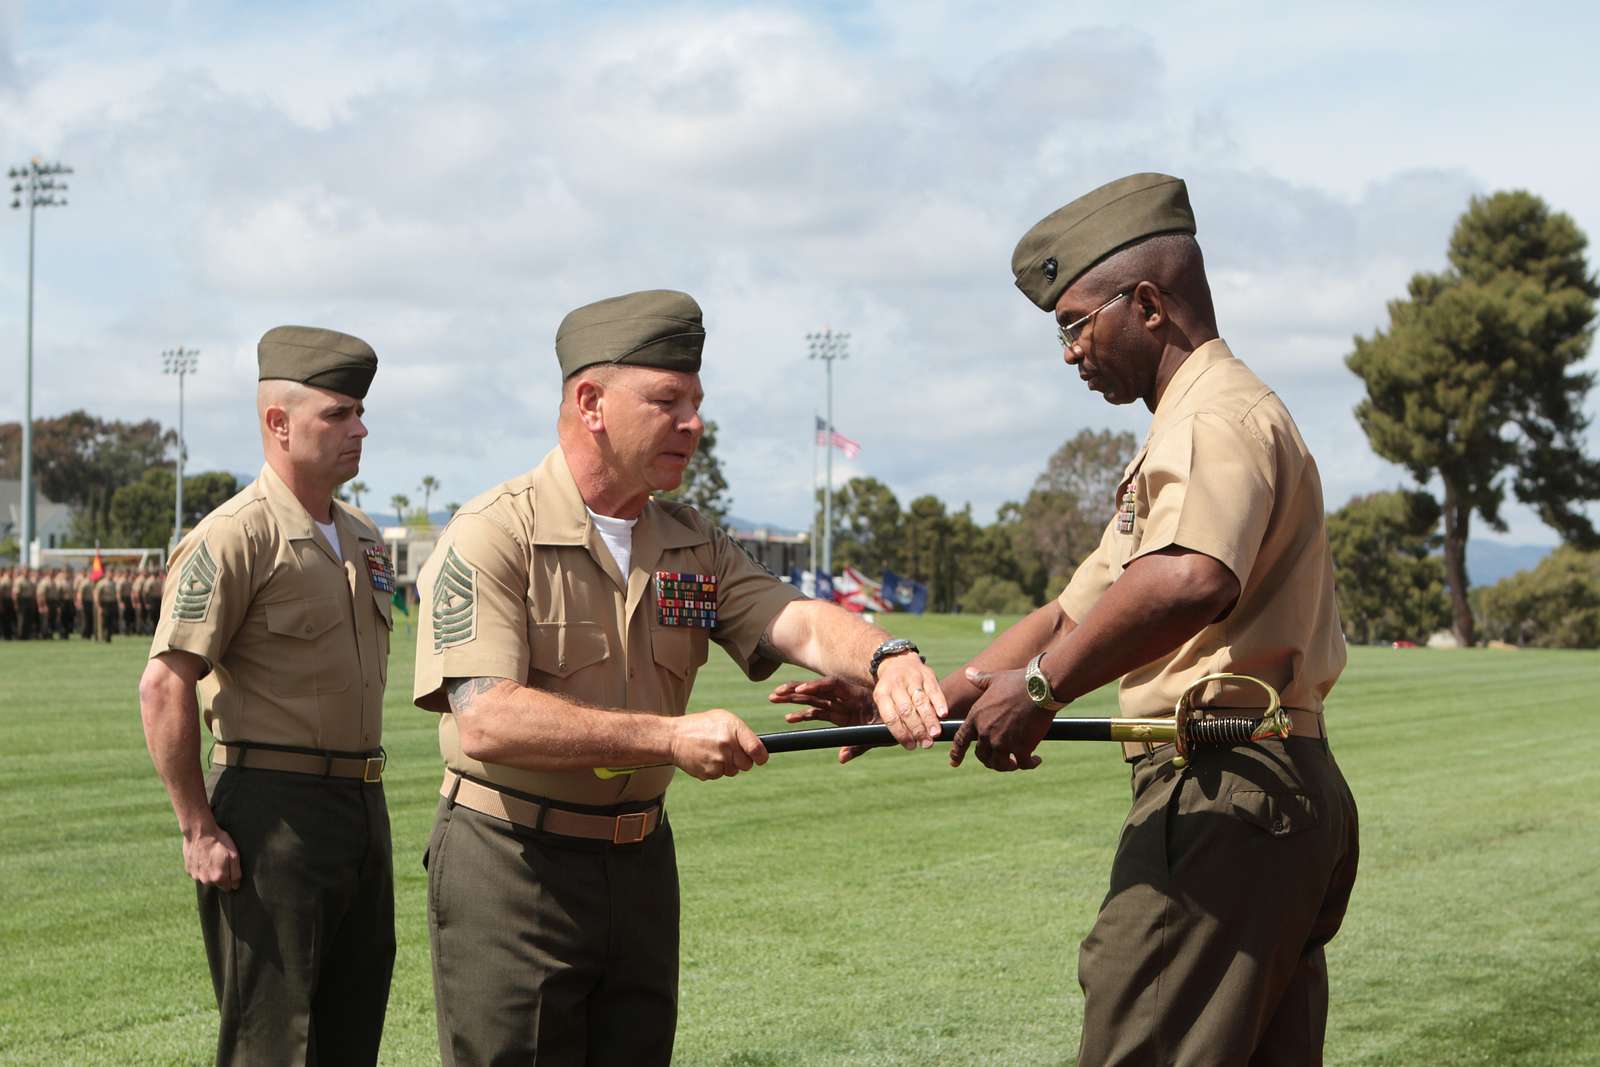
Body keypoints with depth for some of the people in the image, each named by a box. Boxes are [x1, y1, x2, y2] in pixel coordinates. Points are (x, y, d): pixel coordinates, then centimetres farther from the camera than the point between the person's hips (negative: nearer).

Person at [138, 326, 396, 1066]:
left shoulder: (362, 539, 13)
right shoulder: (235, 537, -13)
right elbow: (165, 686, -17)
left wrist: (364, 797, 19)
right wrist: (198, 830, -18)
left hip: (362, 804, 8)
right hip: (275, 809, -8)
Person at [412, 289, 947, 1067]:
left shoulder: (694, 547, 9)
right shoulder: (490, 537, -13)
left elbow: (799, 623, -6)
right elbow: (486, 721, -24)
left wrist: (884, 659, -30)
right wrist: (671, 738, -29)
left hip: (640, 863, 7)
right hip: (510, 864, -7)